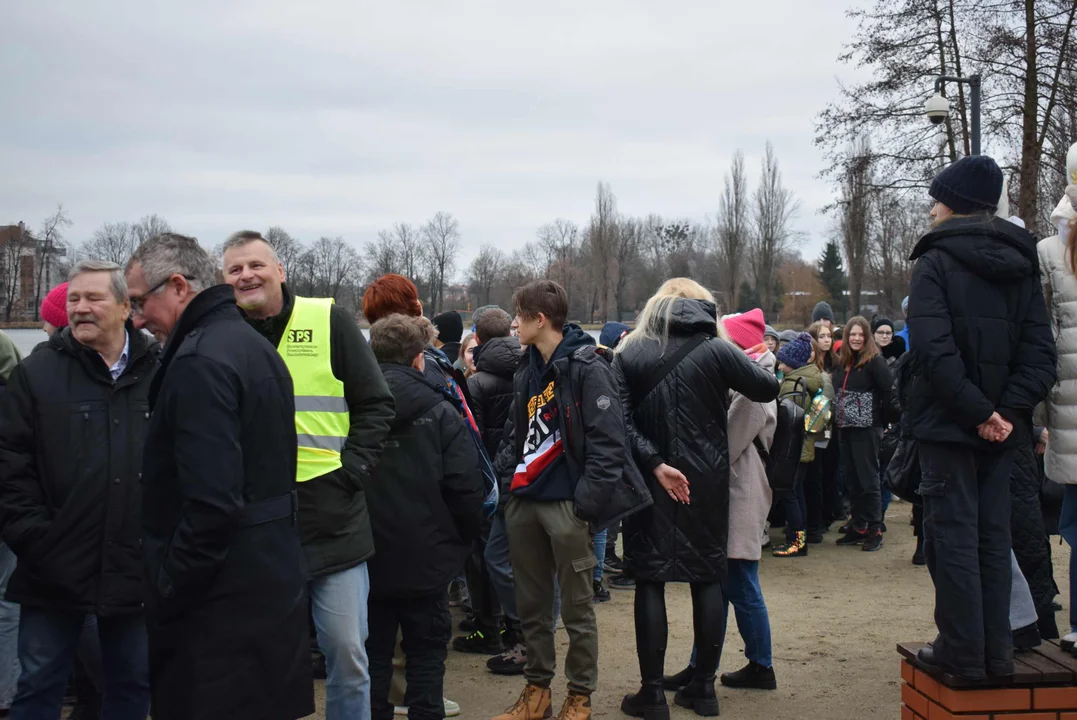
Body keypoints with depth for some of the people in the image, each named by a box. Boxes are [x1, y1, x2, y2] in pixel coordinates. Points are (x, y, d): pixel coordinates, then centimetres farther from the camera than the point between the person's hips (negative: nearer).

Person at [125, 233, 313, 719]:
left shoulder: (199, 361, -19)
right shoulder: (257, 347, 13)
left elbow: (212, 503, -27)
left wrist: (166, 594, -15)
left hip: (221, 605, -10)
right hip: (275, 585, 10)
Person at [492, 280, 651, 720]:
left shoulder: (587, 368, -11)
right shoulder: (527, 372, 14)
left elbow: (608, 441, -16)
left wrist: (587, 502, -19)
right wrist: (507, 477, 9)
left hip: (566, 502, -7)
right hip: (524, 501, 7)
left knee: (576, 607, 5)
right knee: (531, 604, 14)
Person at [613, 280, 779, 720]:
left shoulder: (629, 354, 0)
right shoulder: (715, 349, -4)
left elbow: (621, 420, -12)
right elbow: (769, 389, 1)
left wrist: (655, 463, -14)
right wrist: (744, 363, 20)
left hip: (650, 482, 0)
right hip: (706, 481, 0)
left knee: (650, 578, 5)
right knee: (708, 576, 10)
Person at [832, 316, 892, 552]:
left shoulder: (874, 361, -9)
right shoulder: (843, 363, 11)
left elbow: (890, 390, -14)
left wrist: (882, 419, -8)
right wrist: (837, 418, 8)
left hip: (867, 429, -7)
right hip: (845, 429, 7)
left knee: (868, 479, -3)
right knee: (851, 480, 10)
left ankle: (874, 531, 3)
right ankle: (858, 527, 18)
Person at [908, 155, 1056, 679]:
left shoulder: (935, 261, -8)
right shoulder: (1021, 264, 10)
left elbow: (935, 350, -21)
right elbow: (1040, 352, 1)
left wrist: (979, 412, -17)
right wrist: (1005, 411, -7)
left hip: (949, 421, -6)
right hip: (1001, 426, 6)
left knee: (952, 535, 0)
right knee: (993, 535, 11)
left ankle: (962, 651, 4)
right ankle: (996, 651, 16)